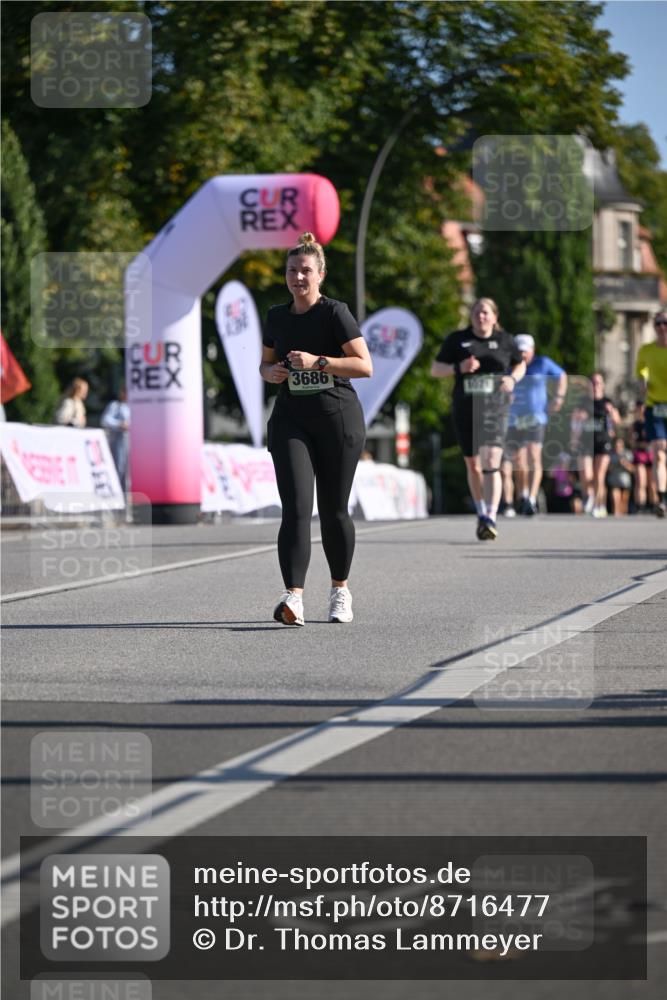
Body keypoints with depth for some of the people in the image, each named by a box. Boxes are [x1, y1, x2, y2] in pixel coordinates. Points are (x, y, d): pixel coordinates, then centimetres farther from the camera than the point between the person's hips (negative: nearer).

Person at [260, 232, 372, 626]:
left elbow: (365, 366, -12)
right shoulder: (277, 316, 9)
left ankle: (340, 590, 26)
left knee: (333, 510, 6)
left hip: (337, 416, -3)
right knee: (296, 507, -12)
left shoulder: (335, 313, -6)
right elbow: (267, 363, 23)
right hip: (291, 419, 3)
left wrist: (317, 361, -21)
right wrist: (272, 372, -1)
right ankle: (294, 598, -22)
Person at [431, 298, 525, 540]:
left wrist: (513, 378, -1)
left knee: (491, 463, -18)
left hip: (494, 408, -2)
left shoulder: (505, 340, 7)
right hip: (465, 409, 2)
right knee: (473, 464, 13)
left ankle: (490, 520, -24)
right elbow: (435, 370, 7)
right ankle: (481, 513, 32)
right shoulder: (457, 340, 7)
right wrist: (459, 367, -12)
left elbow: (520, 365, 22)